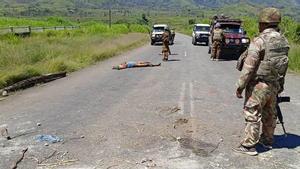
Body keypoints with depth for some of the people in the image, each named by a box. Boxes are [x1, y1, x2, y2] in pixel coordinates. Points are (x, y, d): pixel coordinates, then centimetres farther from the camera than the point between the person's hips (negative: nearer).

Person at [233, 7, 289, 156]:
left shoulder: (259, 40, -18)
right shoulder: (283, 41, 5)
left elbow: (249, 66, -20)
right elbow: (284, 65, 11)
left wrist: (240, 85, -14)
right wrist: (280, 85, 20)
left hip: (259, 85, -8)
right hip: (274, 85, 8)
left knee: (252, 115, 0)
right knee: (270, 114, 19)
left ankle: (249, 145, 6)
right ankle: (267, 140, 34)